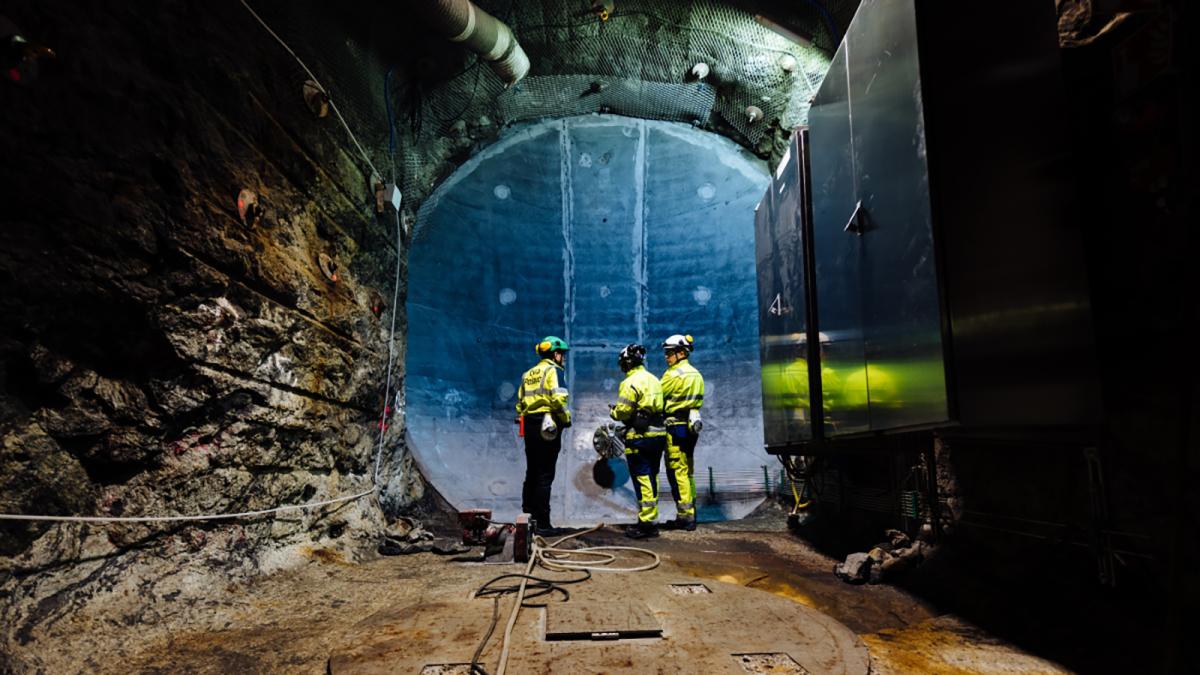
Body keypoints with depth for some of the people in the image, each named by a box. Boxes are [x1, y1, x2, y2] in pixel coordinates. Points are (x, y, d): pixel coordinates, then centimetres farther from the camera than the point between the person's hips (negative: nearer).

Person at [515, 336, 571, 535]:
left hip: (529, 426, 8)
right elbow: (557, 398, -17)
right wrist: (566, 418, -4)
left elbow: (520, 402, 16)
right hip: (547, 426, -8)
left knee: (531, 474, 15)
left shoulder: (528, 374, 18)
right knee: (545, 476, -4)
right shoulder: (551, 371, -6)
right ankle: (543, 524, -2)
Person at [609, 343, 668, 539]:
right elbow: (658, 407, 14)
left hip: (640, 438, -8)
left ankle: (646, 522, 0)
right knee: (652, 478, 14)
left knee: (642, 480, -3)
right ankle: (652, 520, 21)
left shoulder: (630, 383, -13)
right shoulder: (654, 380, 13)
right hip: (658, 434, 8)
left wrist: (612, 411, 6)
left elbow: (622, 412, -16)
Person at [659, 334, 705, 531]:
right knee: (688, 472, 15)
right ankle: (691, 514, 22)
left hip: (676, 427, -9)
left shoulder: (674, 374, -13)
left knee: (677, 472, -4)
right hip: (691, 426, 9)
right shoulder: (696, 374, 14)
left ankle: (684, 516, -2)